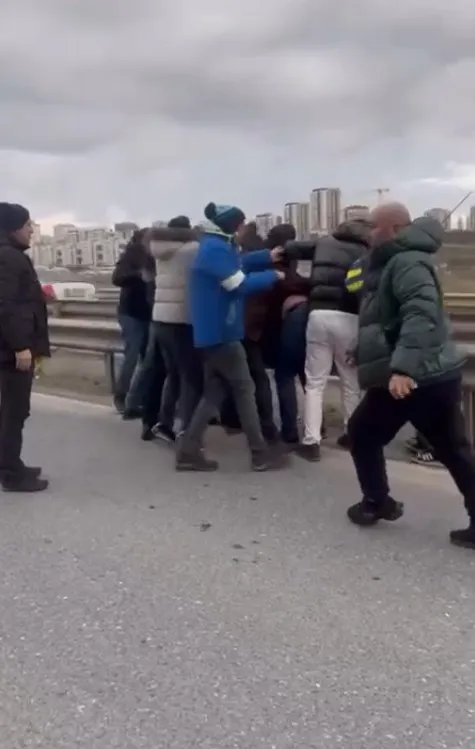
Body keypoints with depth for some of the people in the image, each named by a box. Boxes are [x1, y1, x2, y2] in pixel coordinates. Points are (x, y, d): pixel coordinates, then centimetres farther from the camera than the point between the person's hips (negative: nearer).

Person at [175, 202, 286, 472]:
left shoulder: (216, 246, 15)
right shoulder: (216, 249, -17)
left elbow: (238, 264, 28)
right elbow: (239, 284, -18)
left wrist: (267, 257, 20)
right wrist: (272, 276, -6)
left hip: (213, 331, 10)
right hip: (220, 332, -10)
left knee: (214, 391, 11)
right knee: (244, 389, -2)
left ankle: (189, 451, 9)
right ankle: (260, 453, 5)